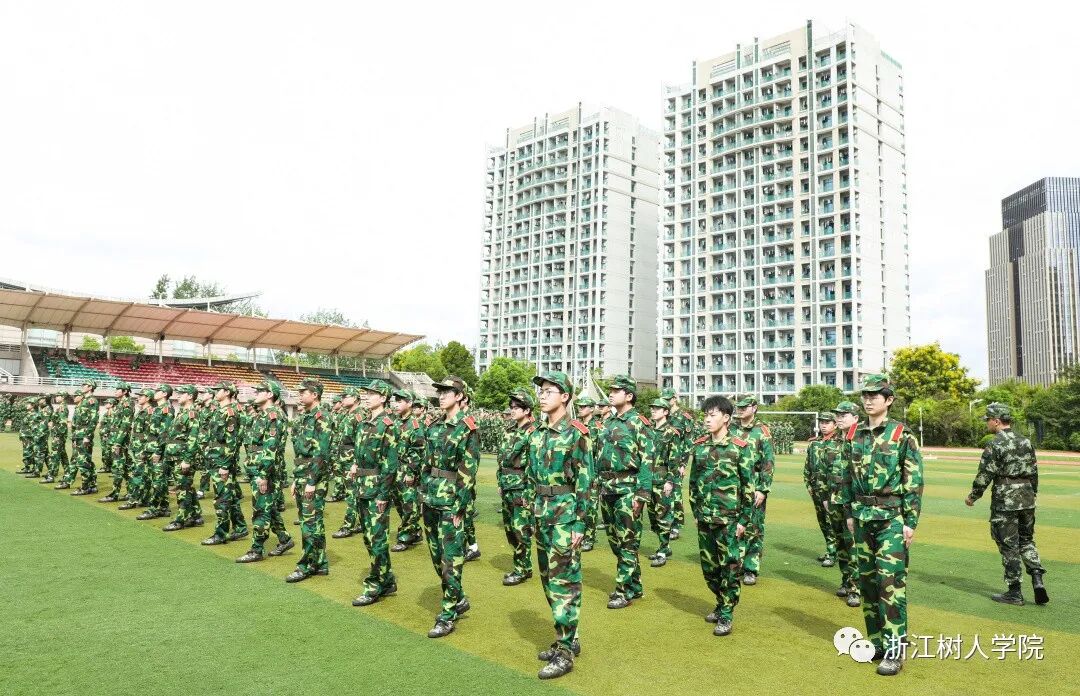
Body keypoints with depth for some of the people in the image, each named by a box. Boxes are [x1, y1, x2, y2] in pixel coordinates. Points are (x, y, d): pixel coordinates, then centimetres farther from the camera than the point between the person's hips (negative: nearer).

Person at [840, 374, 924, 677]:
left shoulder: (902, 435, -7)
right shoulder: (855, 434, 8)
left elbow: (914, 481, -7)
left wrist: (911, 522, -9)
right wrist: (850, 512, 12)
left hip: (891, 517, -5)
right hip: (862, 517, 6)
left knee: (891, 581, -6)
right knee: (867, 580, 11)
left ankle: (895, 649, 3)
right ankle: (876, 641, 24)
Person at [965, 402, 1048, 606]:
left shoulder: (995, 445, -14)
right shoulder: (1026, 441, 8)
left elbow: (985, 475, -13)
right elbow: (1034, 472, 14)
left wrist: (973, 497, -1)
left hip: (1005, 501, -7)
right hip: (1027, 498, 7)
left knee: (1009, 546, 2)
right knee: (1026, 541, 20)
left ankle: (1014, 593, 8)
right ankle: (1037, 580, 5)